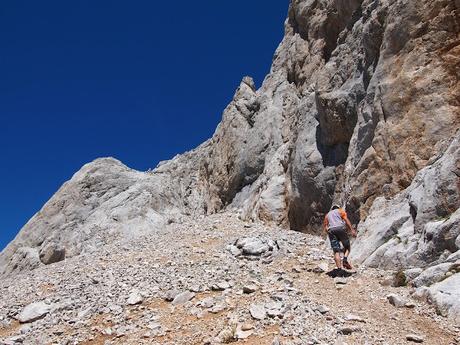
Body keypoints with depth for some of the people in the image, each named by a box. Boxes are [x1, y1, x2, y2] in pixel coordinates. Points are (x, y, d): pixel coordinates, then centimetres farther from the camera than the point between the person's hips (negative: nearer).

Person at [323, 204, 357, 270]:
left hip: (331, 230, 3)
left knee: (336, 251, -2)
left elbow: (325, 228, 18)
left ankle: (339, 268, -15)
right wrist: (352, 230, -4)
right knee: (347, 246, 12)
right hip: (340, 228, -2)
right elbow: (346, 220, 3)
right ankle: (345, 259, -15)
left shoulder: (327, 215, 31)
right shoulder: (341, 211, 22)